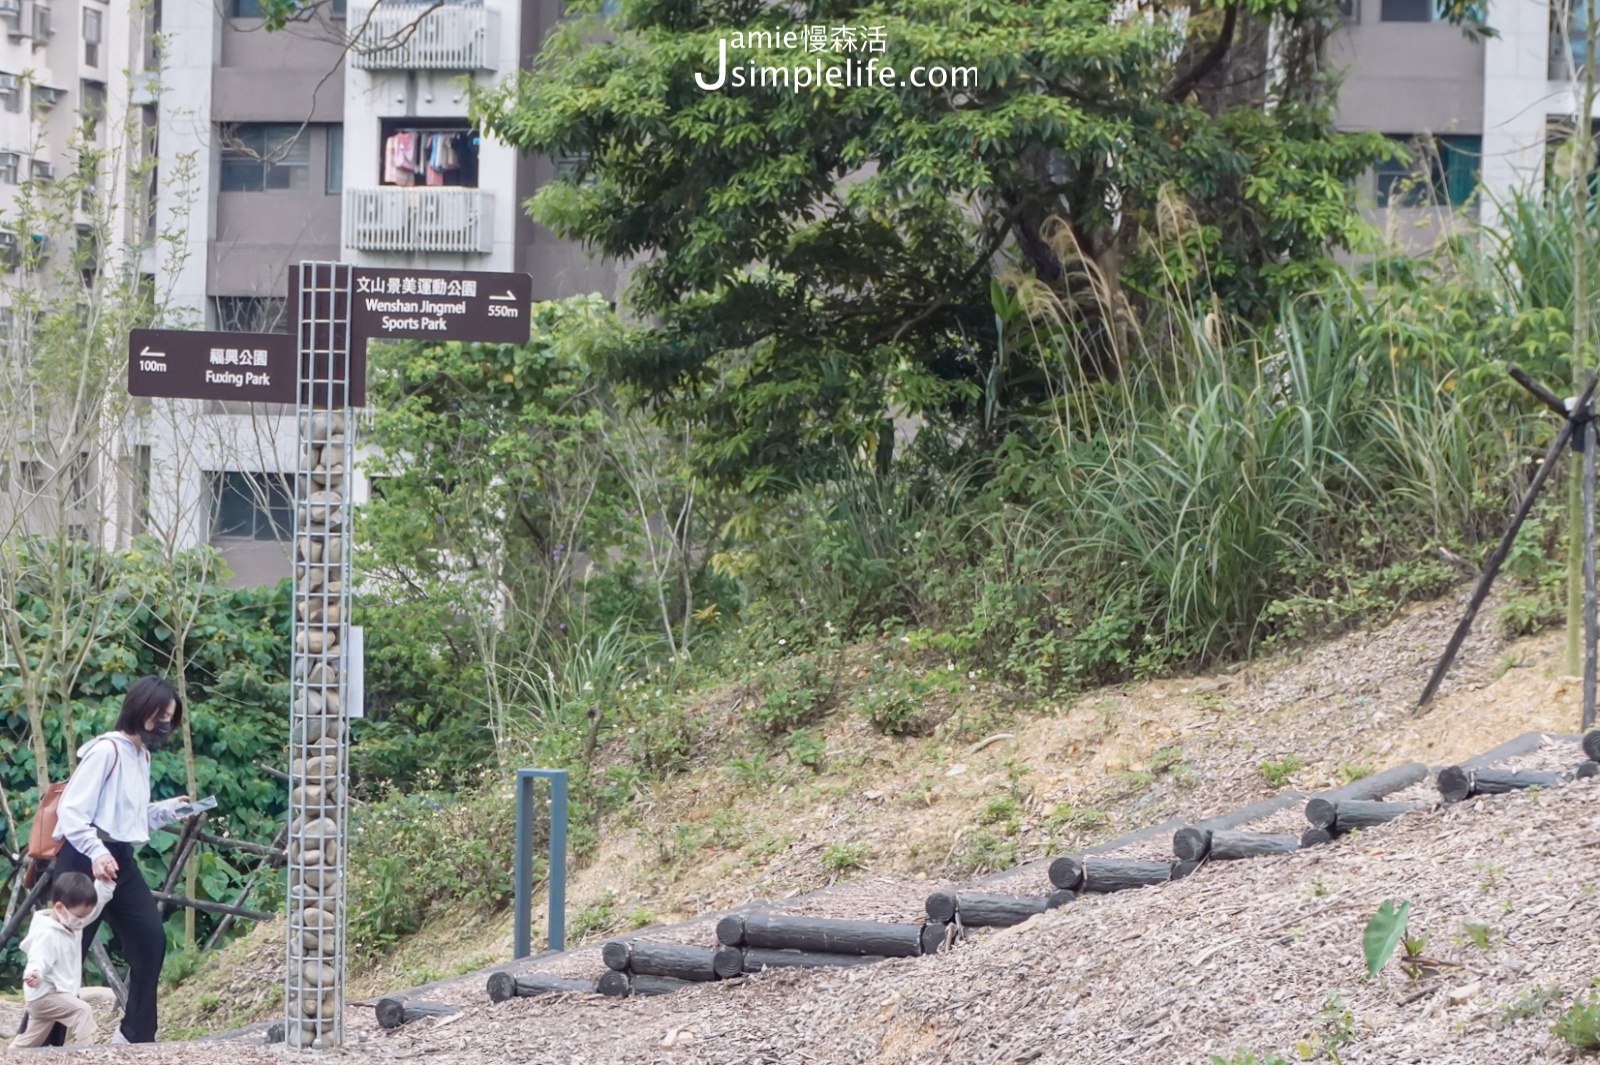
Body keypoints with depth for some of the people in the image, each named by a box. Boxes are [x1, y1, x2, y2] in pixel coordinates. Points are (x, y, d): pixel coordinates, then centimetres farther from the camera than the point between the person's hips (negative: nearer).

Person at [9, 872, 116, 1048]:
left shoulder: (72, 923, 5)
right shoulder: (46, 933, -23)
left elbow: (96, 902, 11)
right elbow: (39, 960, -31)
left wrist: (105, 881, -1)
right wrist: (35, 974, -52)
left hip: (58, 993, 10)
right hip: (45, 994, -10)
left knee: (30, 1042, 18)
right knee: (82, 1010, -27)